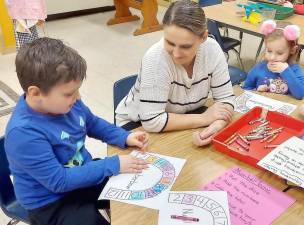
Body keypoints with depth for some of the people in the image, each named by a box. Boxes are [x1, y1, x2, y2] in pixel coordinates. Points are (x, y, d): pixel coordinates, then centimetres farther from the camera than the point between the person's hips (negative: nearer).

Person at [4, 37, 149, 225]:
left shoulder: (66, 102, -9)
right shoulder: (24, 133, -31)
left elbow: (93, 123, 11)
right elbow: (58, 181, -28)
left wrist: (125, 137, -4)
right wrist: (112, 165, -27)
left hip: (83, 173, 7)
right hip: (52, 203, -6)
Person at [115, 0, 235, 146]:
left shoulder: (212, 49, -17)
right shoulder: (155, 58, -29)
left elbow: (225, 98, -11)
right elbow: (152, 121, -29)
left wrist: (216, 126, -30)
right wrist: (204, 118, -24)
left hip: (183, 119, 5)